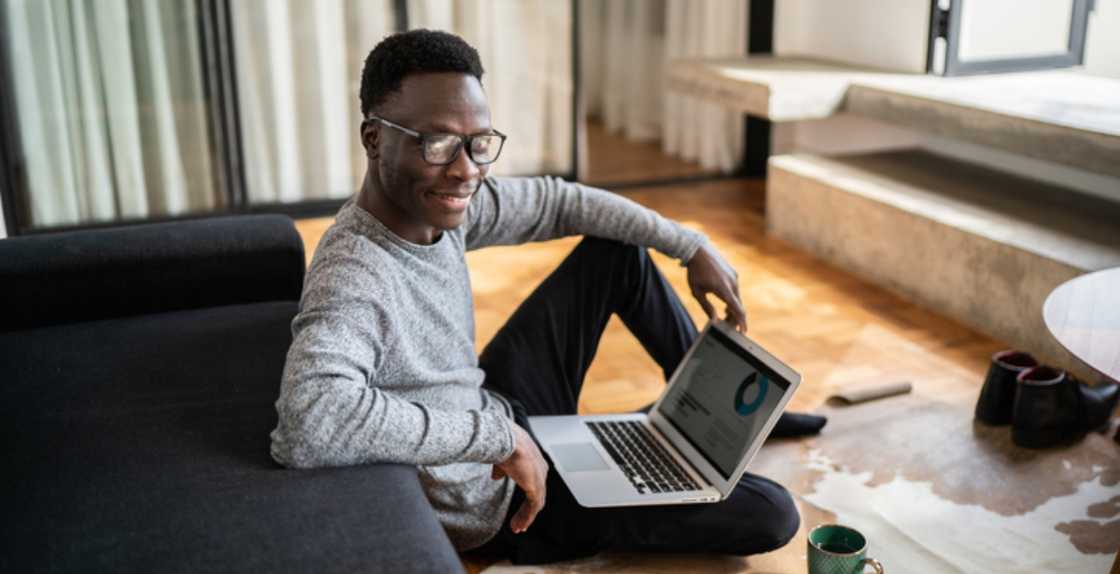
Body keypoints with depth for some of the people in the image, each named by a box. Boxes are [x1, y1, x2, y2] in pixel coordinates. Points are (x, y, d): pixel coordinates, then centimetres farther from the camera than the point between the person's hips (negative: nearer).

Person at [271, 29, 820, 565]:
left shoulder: (435, 199, -12)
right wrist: (499, 434, -43)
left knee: (621, 251, 13)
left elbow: (560, 202, 4)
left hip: (496, 410, 8)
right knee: (772, 512, -7)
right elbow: (305, 426, -55)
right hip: (500, 503, -8)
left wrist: (692, 246, 3)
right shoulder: (354, 280, -36)